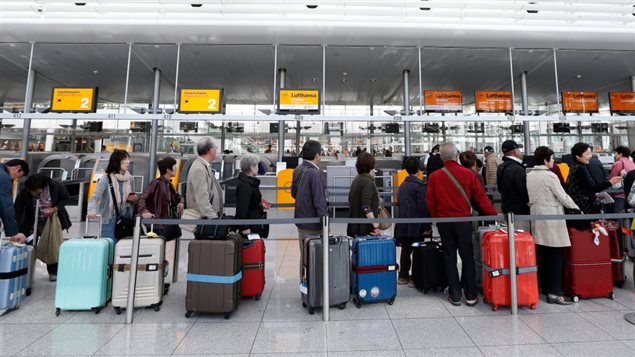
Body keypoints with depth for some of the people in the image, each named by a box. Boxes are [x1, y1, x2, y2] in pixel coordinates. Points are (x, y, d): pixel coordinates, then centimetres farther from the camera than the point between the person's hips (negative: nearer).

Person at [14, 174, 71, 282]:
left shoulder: (56, 186, -26)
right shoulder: (23, 193, -25)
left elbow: (66, 198, -10)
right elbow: (17, 213, -24)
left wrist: (55, 209, -27)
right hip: (32, 225, 0)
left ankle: (53, 272, 23)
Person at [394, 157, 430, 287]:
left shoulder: (402, 185, 11)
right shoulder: (419, 185, -12)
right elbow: (423, 207, -15)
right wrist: (427, 226, -10)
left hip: (403, 224, 7)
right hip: (415, 226, -7)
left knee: (405, 249, 14)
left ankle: (403, 276, 23)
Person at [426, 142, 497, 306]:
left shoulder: (434, 176, -8)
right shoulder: (468, 174, -8)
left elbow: (430, 201, -4)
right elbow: (481, 197, -4)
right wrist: (493, 214, 8)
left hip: (444, 221, 0)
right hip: (463, 220, 0)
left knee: (450, 257, 10)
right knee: (467, 256, 11)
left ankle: (455, 295, 18)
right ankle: (471, 295, 18)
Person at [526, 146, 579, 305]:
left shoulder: (529, 175, 8)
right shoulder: (550, 176, -12)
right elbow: (563, 197, -6)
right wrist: (577, 209, 7)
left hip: (536, 216, 7)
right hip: (551, 218, -7)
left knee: (541, 253, 13)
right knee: (556, 255, -1)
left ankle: (543, 285, 22)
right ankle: (553, 292, 2)